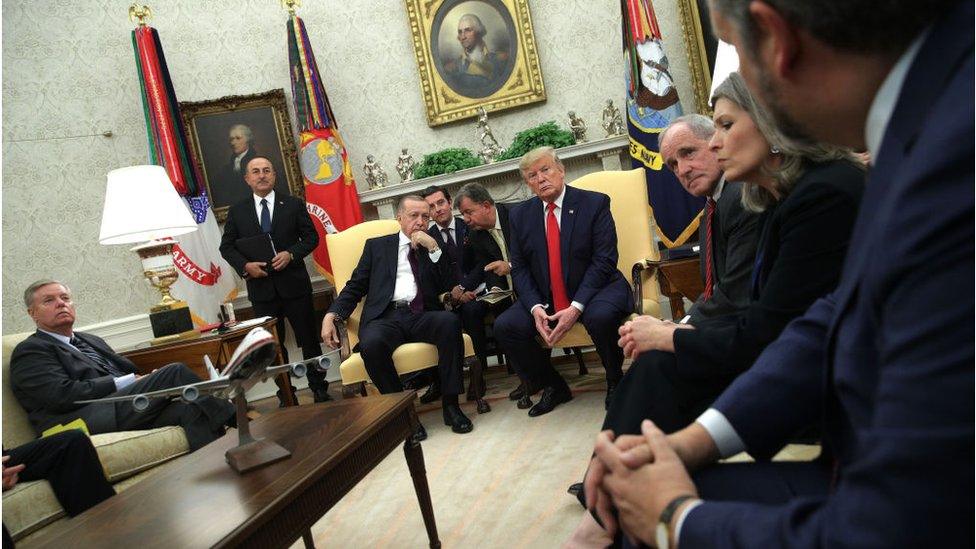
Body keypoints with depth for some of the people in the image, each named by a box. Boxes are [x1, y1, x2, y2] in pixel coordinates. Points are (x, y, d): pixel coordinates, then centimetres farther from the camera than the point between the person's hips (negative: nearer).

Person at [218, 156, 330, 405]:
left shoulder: (294, 205, 2)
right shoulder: (237, 211, 6)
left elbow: (311, 237, 2)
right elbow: (226, 247, 7)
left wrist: (291, 254, -15)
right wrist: (244, 265, -11)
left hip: (294, 284, -1)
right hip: (261, 288, 1)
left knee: (309, 339, 6)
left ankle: (319, 389, 21)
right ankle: (285, 394, 22)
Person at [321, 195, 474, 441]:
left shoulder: (434, 248, 21)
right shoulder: (377, 245, 21)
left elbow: (449, 286, 8)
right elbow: (355, 286, 16)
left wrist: (433, 247, 0)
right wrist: (332, 315, -1)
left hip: (423, 315, 1)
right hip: (386, 316, 0)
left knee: (450, 321, -33)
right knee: (371, 344, -35)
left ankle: (450, 403, -22)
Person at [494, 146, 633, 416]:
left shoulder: (595, 203, -6)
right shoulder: (520, 215, 6)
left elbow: (604, 261, -13)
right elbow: (519, 269, 4)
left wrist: (576, 307, -23)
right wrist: (535, 308, -15)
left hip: (594, 290, -4)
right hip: (545, 299, 4)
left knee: (600, 316, -36)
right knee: (504, 326, -16)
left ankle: (615, 381, -4)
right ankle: (553, 386, 7)